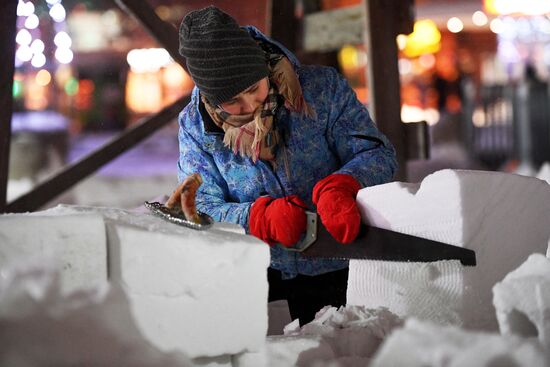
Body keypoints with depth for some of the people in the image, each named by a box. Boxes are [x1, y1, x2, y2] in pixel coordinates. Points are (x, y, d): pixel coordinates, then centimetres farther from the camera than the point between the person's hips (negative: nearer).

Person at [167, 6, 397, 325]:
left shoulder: (323, 87, -11)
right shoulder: (195, 126, -8)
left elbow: (377, 153, -12)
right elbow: (201, 210, -13)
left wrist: (338, 187, -34)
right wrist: (264, 218, -31)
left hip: (330, 272, 0)